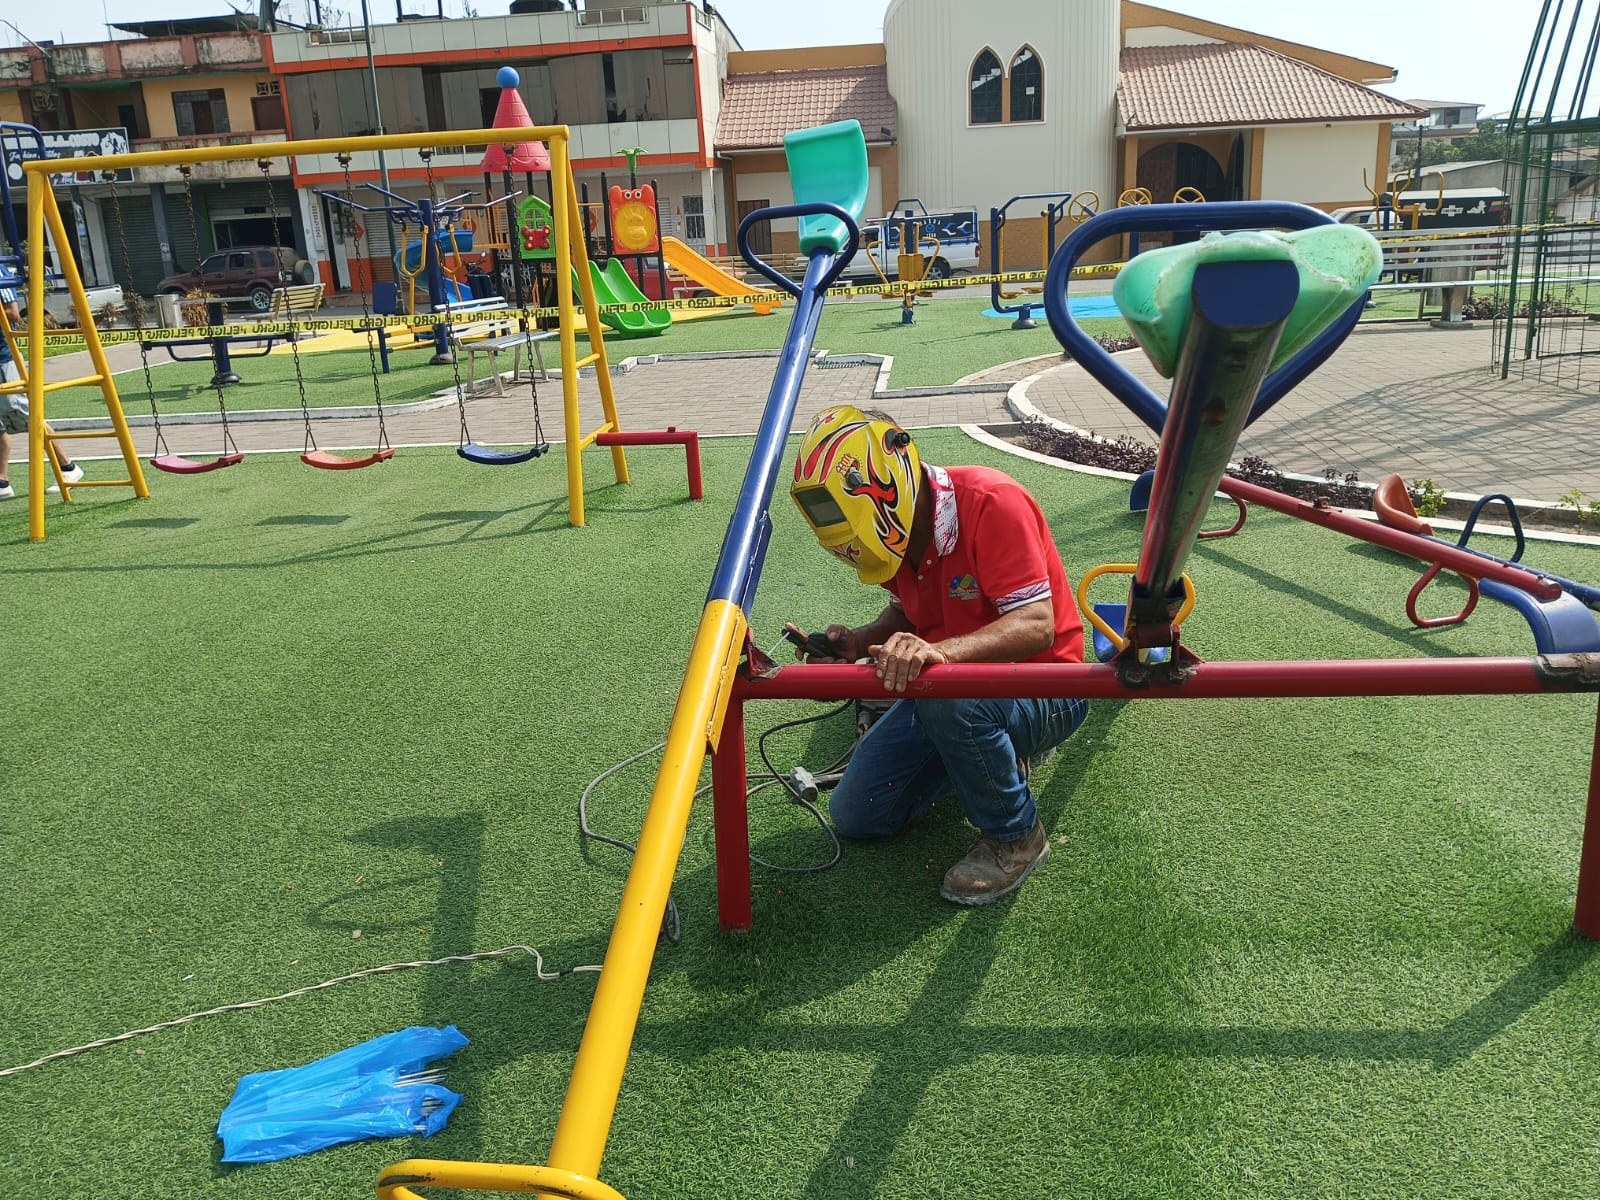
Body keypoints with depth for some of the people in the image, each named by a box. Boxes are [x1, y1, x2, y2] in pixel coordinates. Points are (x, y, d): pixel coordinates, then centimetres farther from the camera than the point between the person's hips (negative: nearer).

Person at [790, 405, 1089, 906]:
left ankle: (1016, 835, -12)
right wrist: (861, 642, -10)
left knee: (946, 693, -40)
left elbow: (1037, 625, -32)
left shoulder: (990, 503, -26)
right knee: (856, 814, 2)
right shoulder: (895, 527, -3)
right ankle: (995, 753, 21)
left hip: (1043, 693, -8)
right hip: (944, 685, 8)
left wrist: (939, 651, -47)